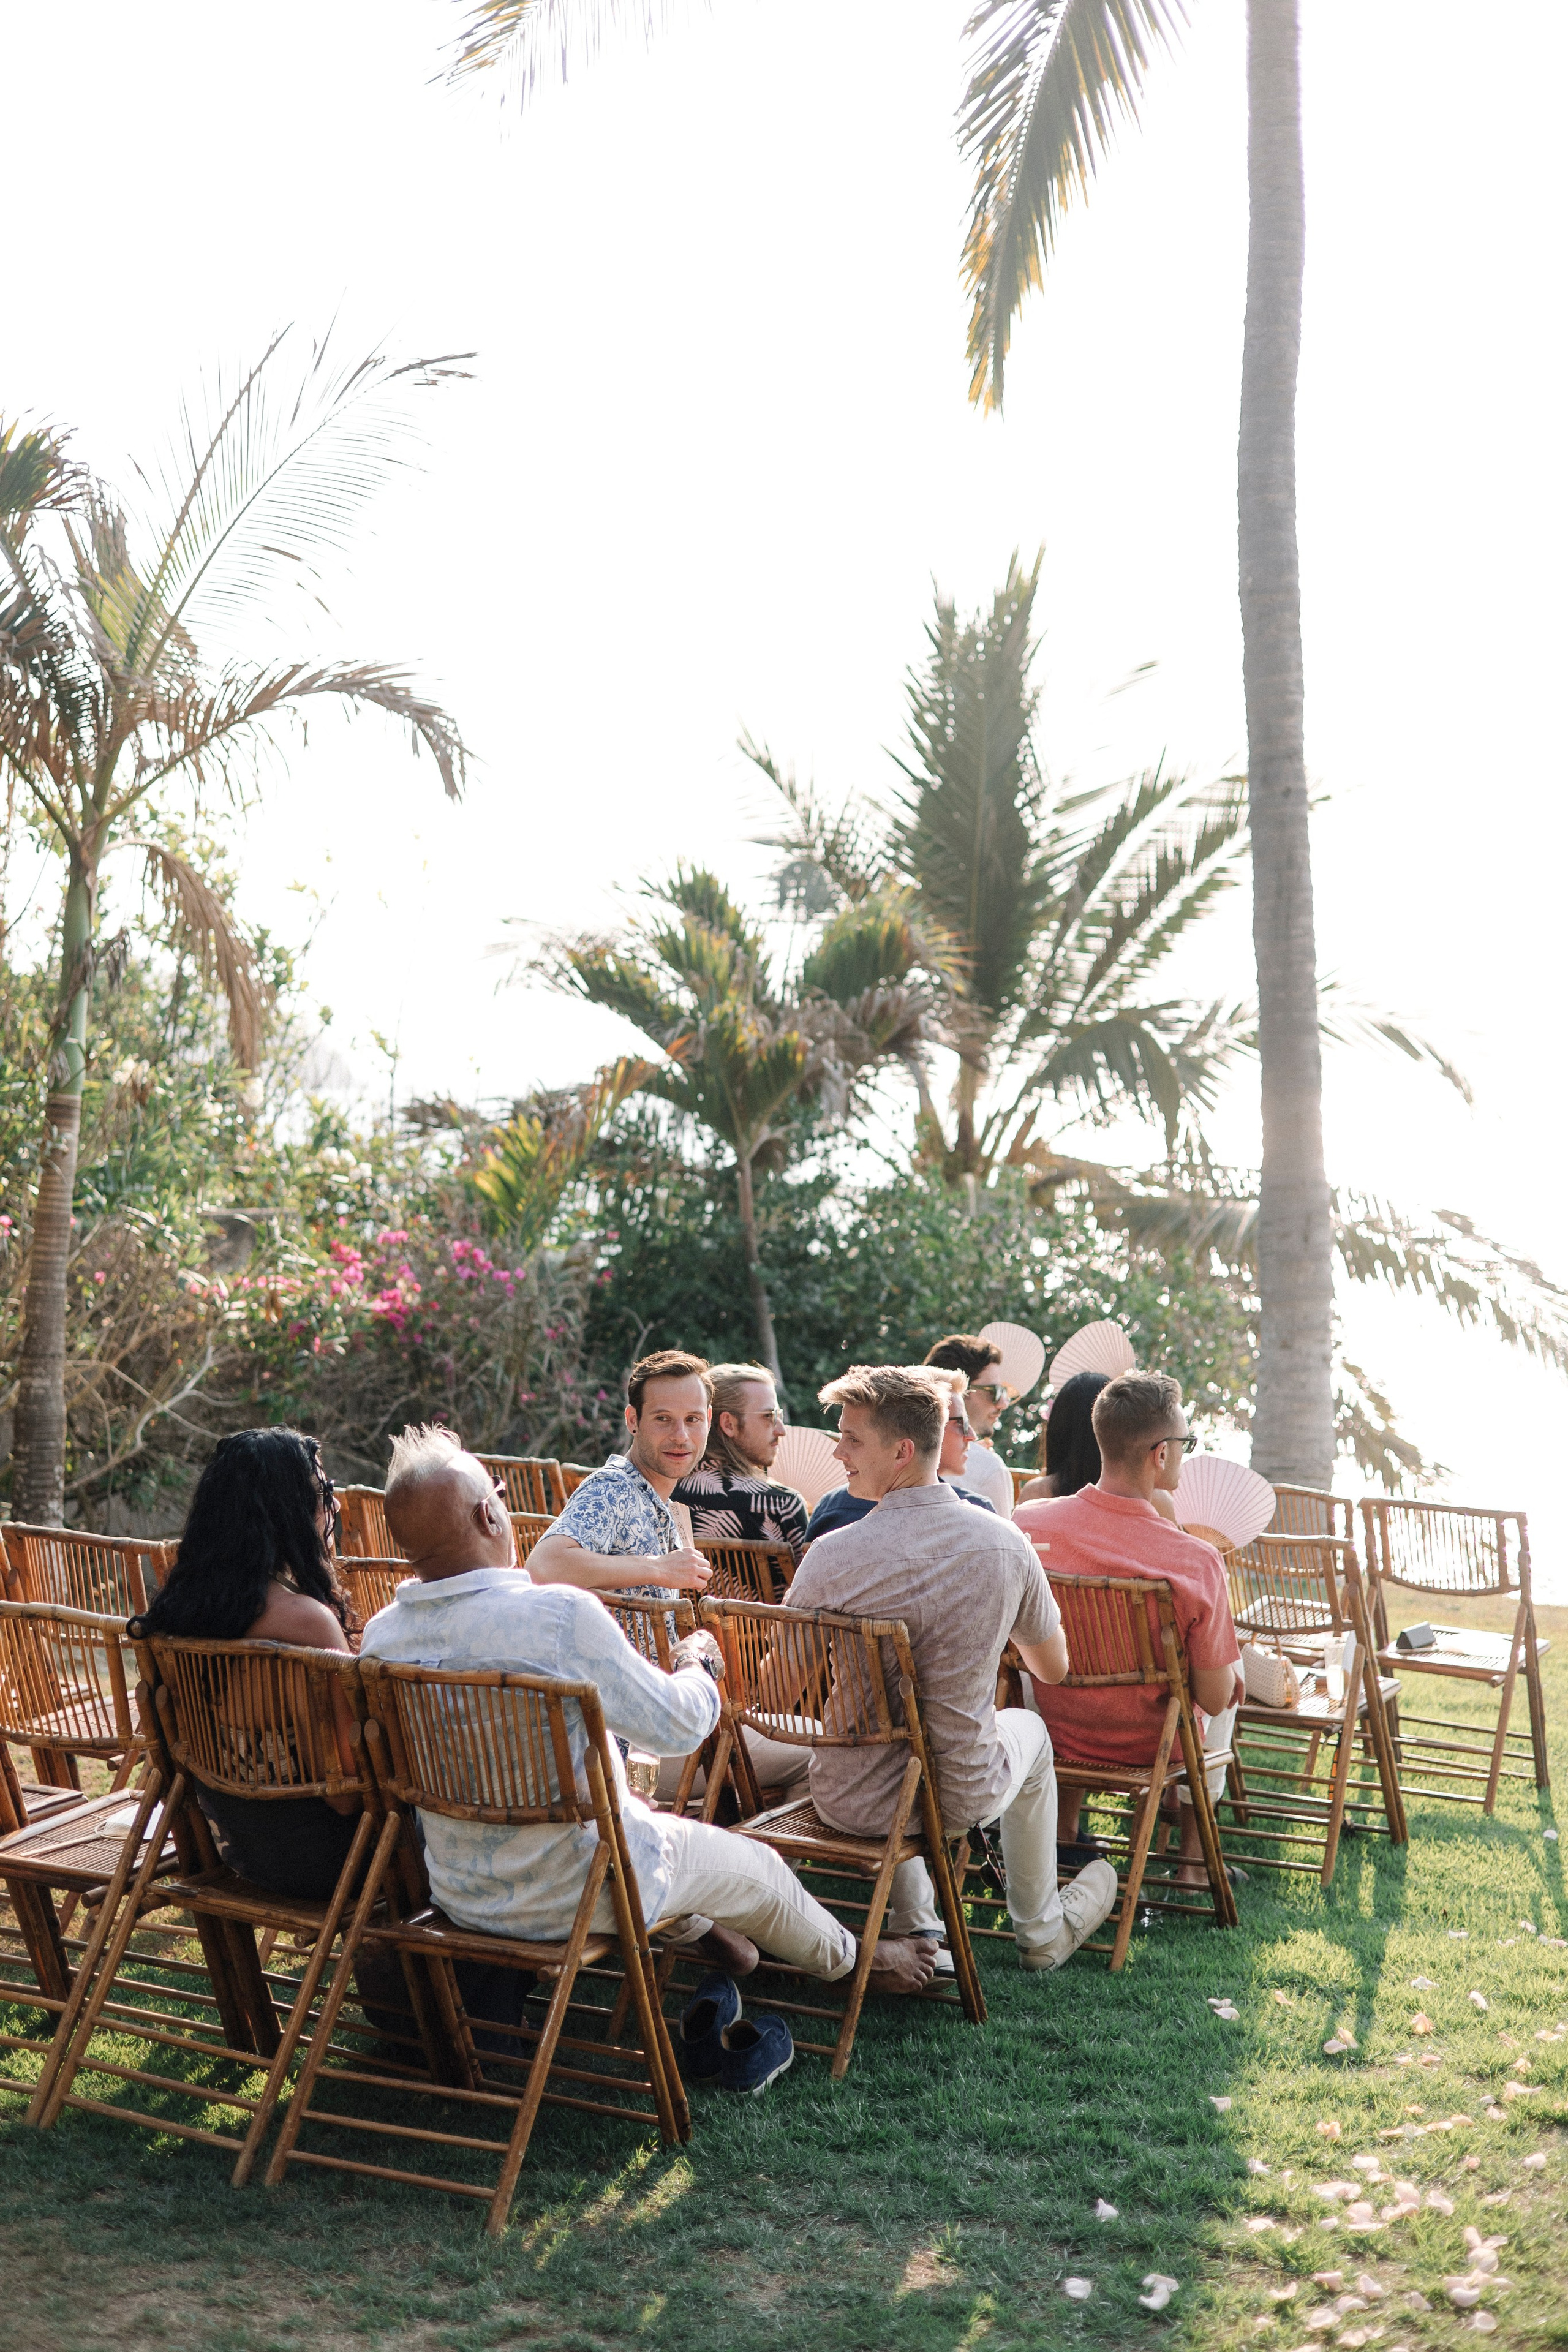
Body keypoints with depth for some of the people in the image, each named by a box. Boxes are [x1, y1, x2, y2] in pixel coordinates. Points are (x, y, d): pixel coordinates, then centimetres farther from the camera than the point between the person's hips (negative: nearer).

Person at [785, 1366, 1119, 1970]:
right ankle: (1043, 1930, 49)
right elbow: (1053, 1668, 5)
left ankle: (914, 1925, 45)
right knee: (1029, 1728, 34)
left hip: (845, 1803, 0)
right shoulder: (1004, 1543, -12)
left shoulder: (832, 1556, -20)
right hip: (957, 1801, 1)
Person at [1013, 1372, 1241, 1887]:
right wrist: (1228, 1678, 5)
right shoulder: (1196, 1562, -28)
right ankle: (1193, 1854, 36)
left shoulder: (1026, 1523, -20)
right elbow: (1214, 1700, -17)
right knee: (1233, 1671, 29)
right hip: (1151, 1746, -2)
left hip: (1055, 1731, 2)